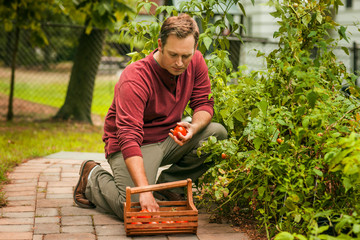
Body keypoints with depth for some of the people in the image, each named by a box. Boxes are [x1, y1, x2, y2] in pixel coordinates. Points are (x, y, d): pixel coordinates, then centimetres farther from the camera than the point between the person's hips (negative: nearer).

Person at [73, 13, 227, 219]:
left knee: (218, 133, -16)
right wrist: (145, 191, -45)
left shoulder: (196, 62, -10)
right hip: (137, 144, -6)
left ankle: (168, 185, 0)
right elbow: (129, 138, -36)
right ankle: (93, 177, 7)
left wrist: (194, 127, -27)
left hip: (169, 137, 6)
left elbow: (204, 103, 0)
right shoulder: (135, 79, -29)